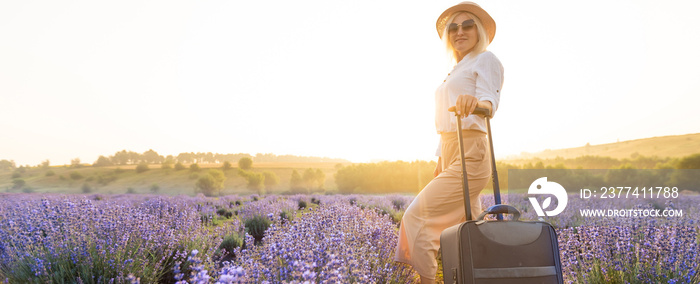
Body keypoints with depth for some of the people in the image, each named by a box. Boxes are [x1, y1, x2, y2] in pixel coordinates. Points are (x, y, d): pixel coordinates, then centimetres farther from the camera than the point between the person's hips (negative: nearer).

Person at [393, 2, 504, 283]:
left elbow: (490, 100, -17)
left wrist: (477, 102, -41)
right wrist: (440, 163, 19)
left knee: (418, 215, -12)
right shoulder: (454, 72, 23)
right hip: (449, 155, 9)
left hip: (469, 156, -9)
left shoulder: (486, 59, -1)